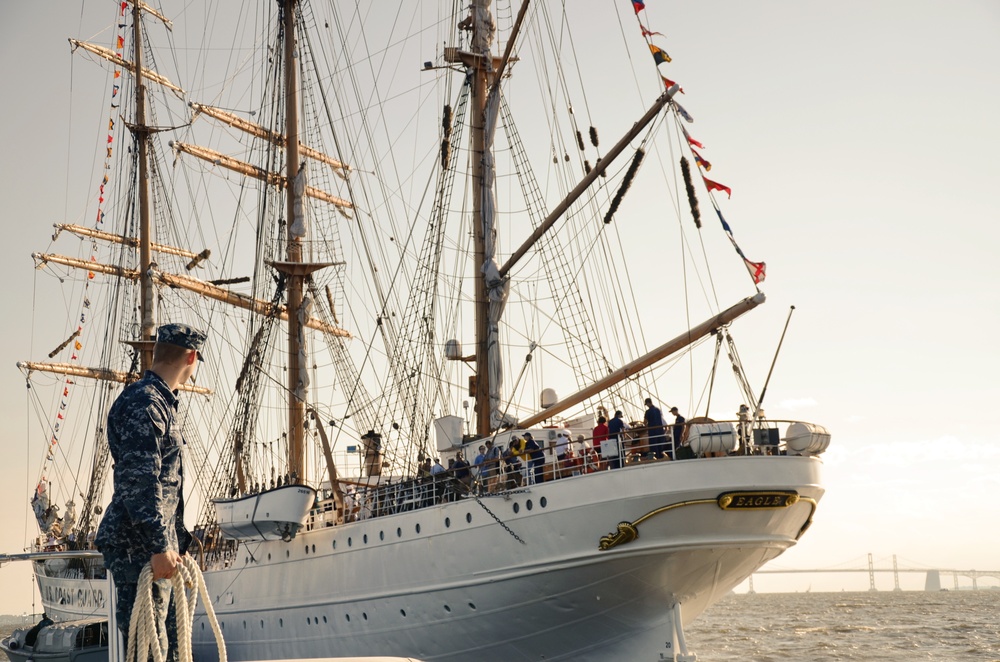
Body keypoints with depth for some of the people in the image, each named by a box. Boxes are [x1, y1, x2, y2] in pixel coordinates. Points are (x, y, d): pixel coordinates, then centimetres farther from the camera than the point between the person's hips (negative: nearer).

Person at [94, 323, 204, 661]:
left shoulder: (161, 402, 19)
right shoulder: (144, 403, -14)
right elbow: (139, 481, -22)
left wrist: (178, 542, 24)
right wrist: (159, 546, -25)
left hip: (159, 545, 11)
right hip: (139, 547, -11)